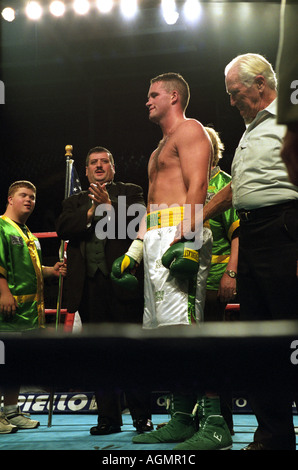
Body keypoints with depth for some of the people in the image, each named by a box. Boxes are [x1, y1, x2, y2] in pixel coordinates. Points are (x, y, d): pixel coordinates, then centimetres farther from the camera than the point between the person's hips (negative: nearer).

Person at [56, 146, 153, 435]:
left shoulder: (130, 192, 13)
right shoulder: (74, 202, 21)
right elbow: (62, 229, 2)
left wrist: (110, 206, -15)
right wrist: (92, 210, -8)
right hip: (89, 284, 3)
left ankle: (141, 415, 7)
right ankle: (108, 417, 13)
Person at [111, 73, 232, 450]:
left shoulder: (189, 129, 2)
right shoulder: (160, 149, 30)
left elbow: (197, 185, -13)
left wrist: (185, 238, -25)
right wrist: (134, 250, 24)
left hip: (180, 234, -10)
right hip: (157, 238, 10)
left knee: (184, 326, -18)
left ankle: (215, 423, -17)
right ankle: (181, 421, 11)